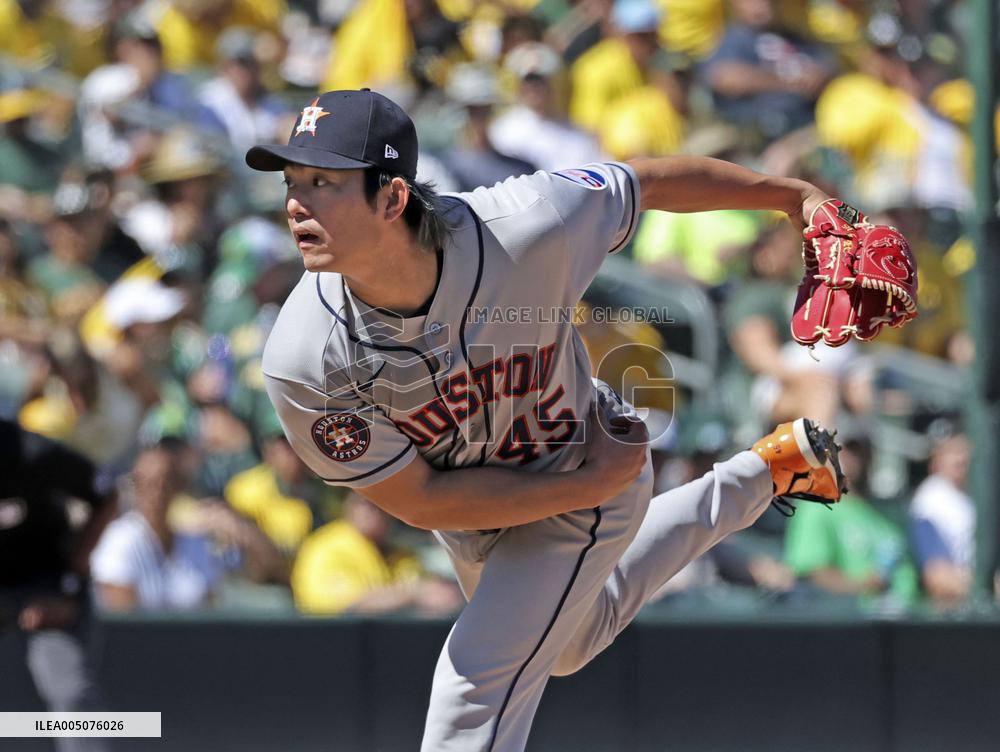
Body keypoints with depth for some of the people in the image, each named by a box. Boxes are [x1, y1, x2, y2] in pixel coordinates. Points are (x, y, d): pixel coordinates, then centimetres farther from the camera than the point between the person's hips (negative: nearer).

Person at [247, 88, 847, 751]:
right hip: (472, 506, 3)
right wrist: (591, 487, -22)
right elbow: (419, 500, -22)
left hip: (592, 471, -3)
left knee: (475, 696, -15)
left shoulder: (524, 230, -36)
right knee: (574, 638, 31)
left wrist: (795, 195, -5)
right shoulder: (304, 365, -33)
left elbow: (652, 183, -17)